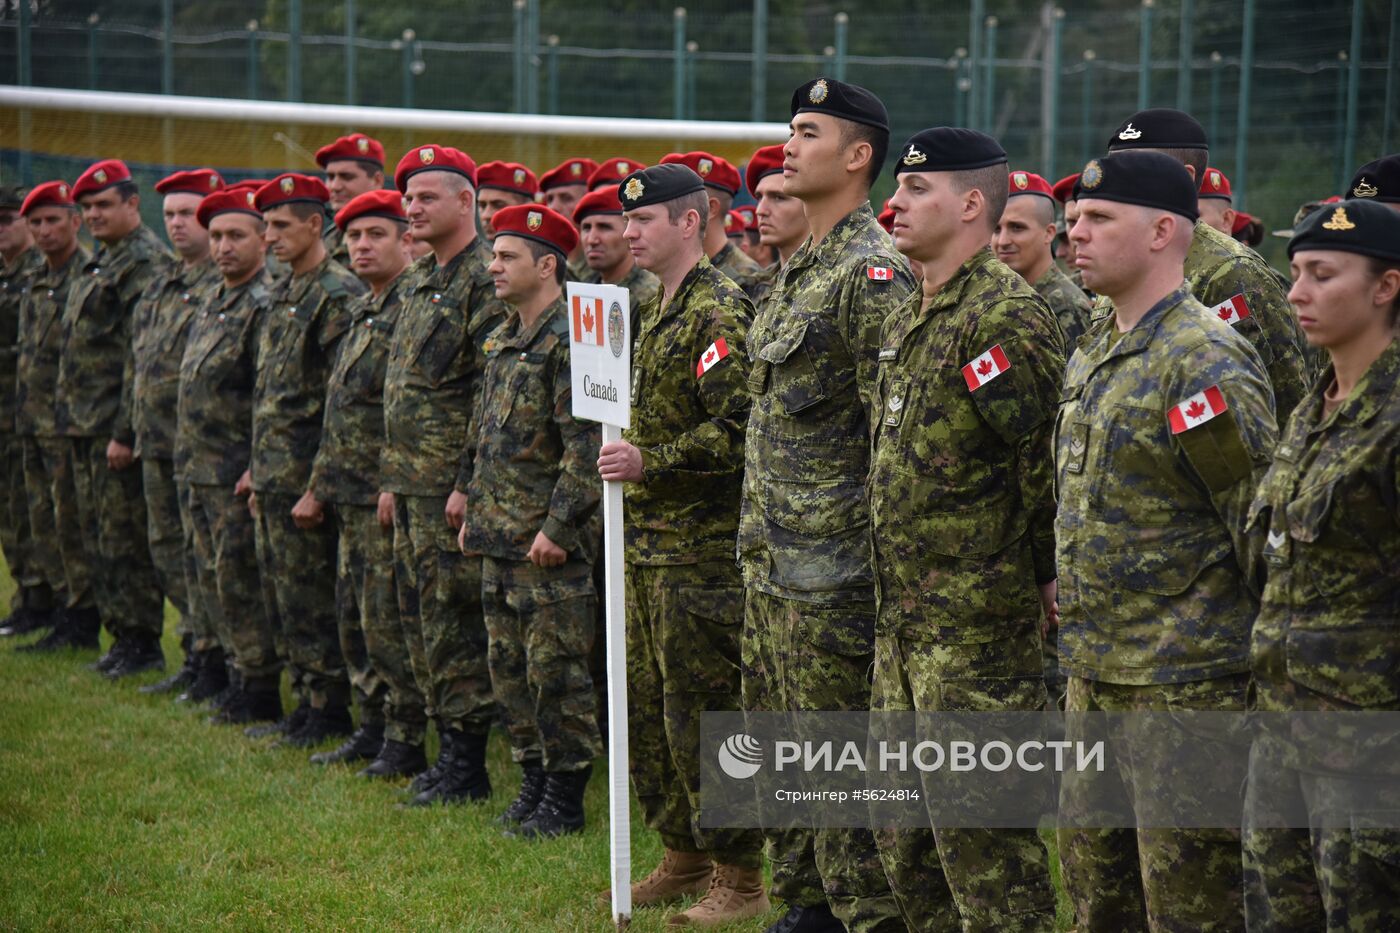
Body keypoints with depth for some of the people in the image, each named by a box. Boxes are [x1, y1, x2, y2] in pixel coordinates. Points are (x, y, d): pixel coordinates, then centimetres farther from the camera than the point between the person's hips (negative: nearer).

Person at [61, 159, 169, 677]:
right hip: (85, 428, 10)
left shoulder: (145, 265, -13)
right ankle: (122, 634, 19)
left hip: (116, 430, -10)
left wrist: (124, 433, -22)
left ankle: (142, 643, 1)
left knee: (124, 539, -6)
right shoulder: (102, 263, 18)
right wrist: (71, 418, 18)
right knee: (100, 538, 13)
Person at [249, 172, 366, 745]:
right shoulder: (283, 293, 15)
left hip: (305, 477, -9)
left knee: (310, 601, -3)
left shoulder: (339, 296, -14)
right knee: (280, 596, 13)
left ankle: (329, 714, 5)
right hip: (272, 476, 9)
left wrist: (319, 486, -20)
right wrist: (258, 468, 18)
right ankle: (306, 705, 21)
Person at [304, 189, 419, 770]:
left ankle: (406, 740, 1)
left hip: (388, 493, -10)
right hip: (351, 496, 10)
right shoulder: (363, 313, 18)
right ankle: (372, 729, 22)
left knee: (388, 619, -6)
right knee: (354, 615, 14)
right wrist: (321, 483, 22)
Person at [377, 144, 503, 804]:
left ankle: (466, 766, 1)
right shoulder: (424, 279, 16)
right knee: (421, 619, 13)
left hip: (451, 486, -10)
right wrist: (394, 476, 18)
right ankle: (449, 747, 20)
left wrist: (468, 483, -21)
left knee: (452, 624, -5)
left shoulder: (486, 279, -13)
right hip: (412, 482, 10)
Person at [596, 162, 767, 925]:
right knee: (648, 710, 14)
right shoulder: (659, 312, 16)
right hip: (650, 544, 10)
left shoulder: (720, 313, -14)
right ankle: (684, 860, 25)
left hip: (701, 548, -10)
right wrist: (628, 459, 18)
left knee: (702, 715, -6)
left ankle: (739, 881, 3)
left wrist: (649, 462, -24)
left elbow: (736, 430, -22)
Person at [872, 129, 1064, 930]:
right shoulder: (909, 317, 15)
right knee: (905, 828, 17)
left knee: (981, 832, -5)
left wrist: (1047, 575, -9)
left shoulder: (1008, 317, -16)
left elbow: (1049, 459, -18)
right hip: (904, 618, 10)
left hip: (978, 623, -10)